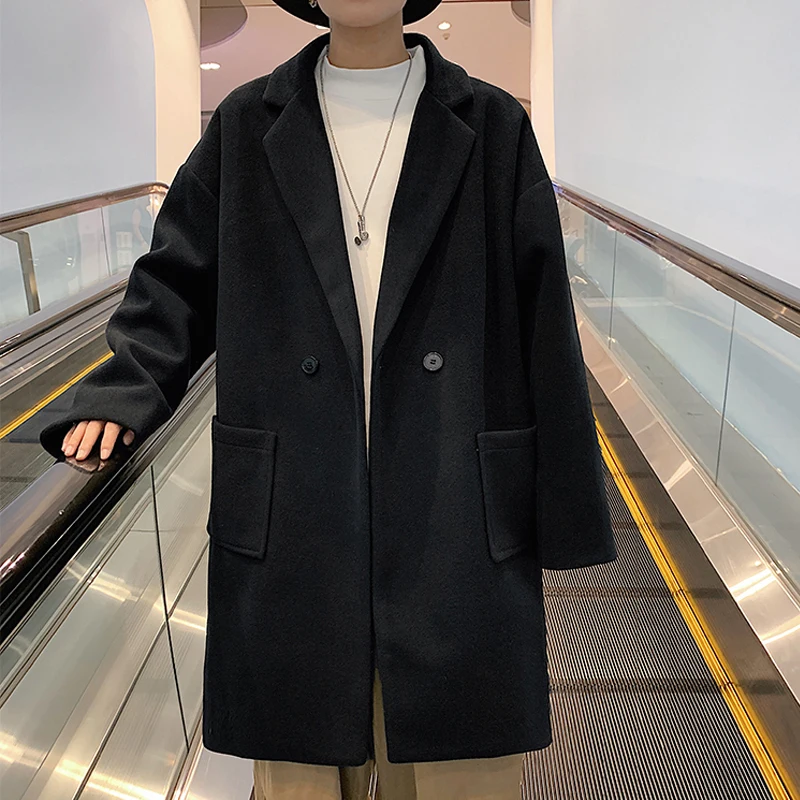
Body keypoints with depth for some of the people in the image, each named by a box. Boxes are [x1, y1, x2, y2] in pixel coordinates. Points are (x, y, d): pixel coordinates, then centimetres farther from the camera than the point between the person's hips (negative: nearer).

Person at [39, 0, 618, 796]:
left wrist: (567, 514, 1)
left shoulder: (492, 127, 5)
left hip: (454, 521, 0)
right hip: (291, 527, 1)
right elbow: (178, 281, 10)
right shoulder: (245, 127, 8)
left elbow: (543, 332, 2)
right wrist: (121, 392, -9)